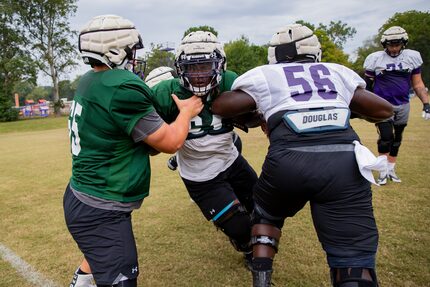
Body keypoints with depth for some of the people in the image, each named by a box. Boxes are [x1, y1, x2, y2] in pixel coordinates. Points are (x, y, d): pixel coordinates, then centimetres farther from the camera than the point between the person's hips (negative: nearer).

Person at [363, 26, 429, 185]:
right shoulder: (375, 59, -5)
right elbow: (367, 85, 2)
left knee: (397, 139, 11)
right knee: (386, 137, -11)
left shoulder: (412, 57, 1)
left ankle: (391, 170, 24)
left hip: (402, 106, 3)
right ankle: (383, 171, 4)